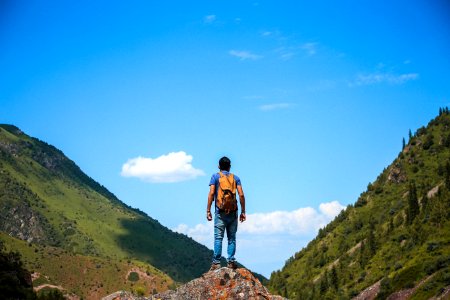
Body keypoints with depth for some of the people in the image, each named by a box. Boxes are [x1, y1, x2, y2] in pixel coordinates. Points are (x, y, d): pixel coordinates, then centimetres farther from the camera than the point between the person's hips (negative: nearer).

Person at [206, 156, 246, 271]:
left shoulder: (215, 177, 5)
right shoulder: (235, 178, 10)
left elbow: (211, 193, -5)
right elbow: (241, 195, 2)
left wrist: (208, 210, -3)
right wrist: (243, 212, 6)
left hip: (220, 211, -2)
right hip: (233, 212, 2)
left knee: (218, 237, -3)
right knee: (232, 238, 6)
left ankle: (216, 262, -8)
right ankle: (231, 261, 1)